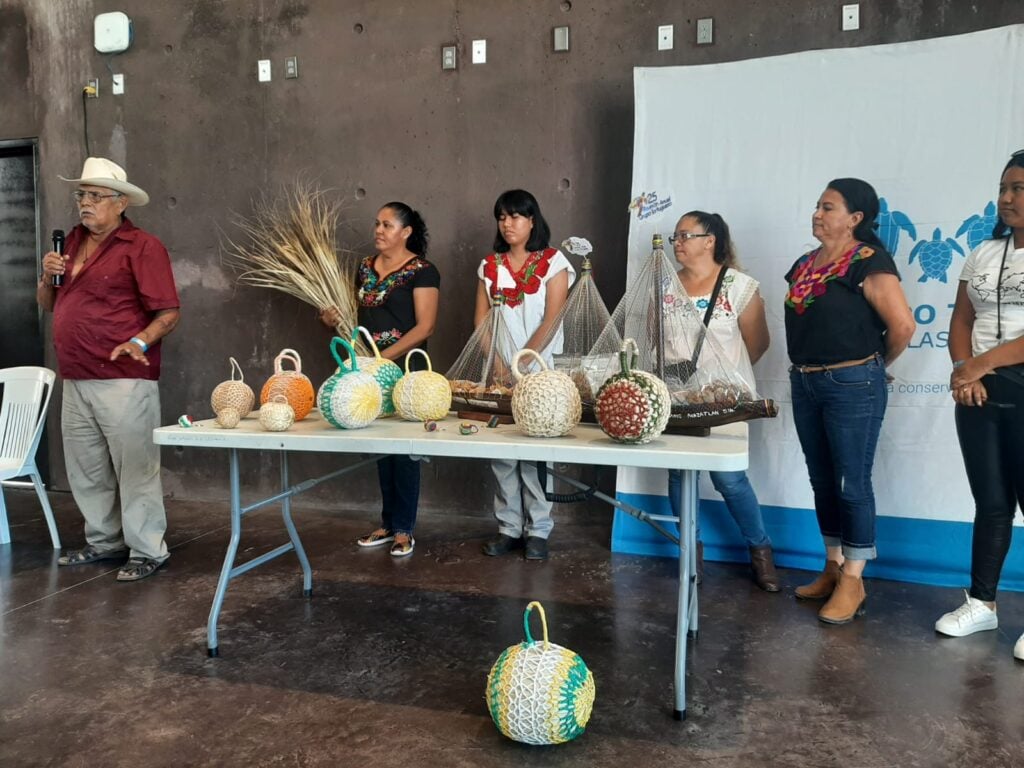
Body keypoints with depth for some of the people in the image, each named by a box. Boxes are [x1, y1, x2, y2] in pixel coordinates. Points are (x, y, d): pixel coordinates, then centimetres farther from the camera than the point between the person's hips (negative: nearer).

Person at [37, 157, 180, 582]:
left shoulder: (142, 246, -7)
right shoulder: (72, 242, 15)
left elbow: (168, 313, -11)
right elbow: (47, 304, 21)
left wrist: (139, 342, -26)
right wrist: (48, 277, 1)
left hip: (123, 380, -8)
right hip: (76, 380, 8)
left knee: (135, 467, -3)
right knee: (85, 468, 15)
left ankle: (147, 551, 7)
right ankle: (103, 540, 30)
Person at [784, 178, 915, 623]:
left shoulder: (868, 262, -12)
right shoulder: (805, 263, 11)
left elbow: (903, 325, -16)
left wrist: (874, 365, -1)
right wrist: (805, 368, 12)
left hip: (852, 386, -8)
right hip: (805, 384, 8)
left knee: (852, 484, 0)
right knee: (822, 481, 14)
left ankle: (853, 581, 12)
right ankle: (833, 569, 27)